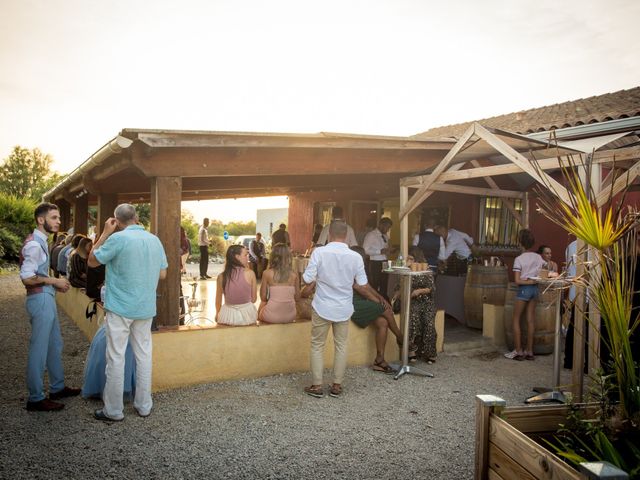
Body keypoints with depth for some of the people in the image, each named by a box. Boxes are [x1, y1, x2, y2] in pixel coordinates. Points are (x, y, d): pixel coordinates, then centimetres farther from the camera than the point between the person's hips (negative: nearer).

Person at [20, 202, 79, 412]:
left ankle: (57, 388, 31)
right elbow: (27, 278, -23)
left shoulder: (41, 241, 13)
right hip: (40, 300, -10)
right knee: (39, 349, -2)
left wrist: (54, 284, 9)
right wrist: (54, 281, -16)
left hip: (46, 298, 10)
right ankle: (35, 399, 8)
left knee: (54, 345, 18)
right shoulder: (34, 244, -17)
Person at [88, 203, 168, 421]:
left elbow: (92, 261, -1)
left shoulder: (118, 238, -13)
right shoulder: (154, 240, 4)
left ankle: (113, 410, 12)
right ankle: (144, 405, 20)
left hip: (120, 307, -5)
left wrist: (105, 233, 2)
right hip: (146, 308, 5)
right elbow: (162, 274, 9)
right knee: (144, 355, 12)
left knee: (116, 358, 4)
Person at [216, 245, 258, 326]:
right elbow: (253, 299, -5)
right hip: (247, 314, -1)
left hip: (227, 316, 1)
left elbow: (218, 301, 3)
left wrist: (218, 314, 24)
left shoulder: (221, 276, -7)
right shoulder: (250, 273, -13)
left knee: (218, 315, 37)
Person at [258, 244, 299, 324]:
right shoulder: (294, 274, -4)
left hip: (272, 317, -3)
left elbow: (263, 298, -2)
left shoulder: (267, 273, -9)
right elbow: (297, 298, 3)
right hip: (290, 316, 3)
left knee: (262, 304, 31)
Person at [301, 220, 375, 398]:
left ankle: (317, 386, 15)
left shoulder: (319, 252, -14)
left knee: (317, 345, 11)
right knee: (341, 346, 14)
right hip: (344, 308, 2)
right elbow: (361, 286, -2)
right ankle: (337, 385, 21)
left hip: (322, 307, -2)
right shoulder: (355, 257, -8)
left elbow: (307, 279, -13)